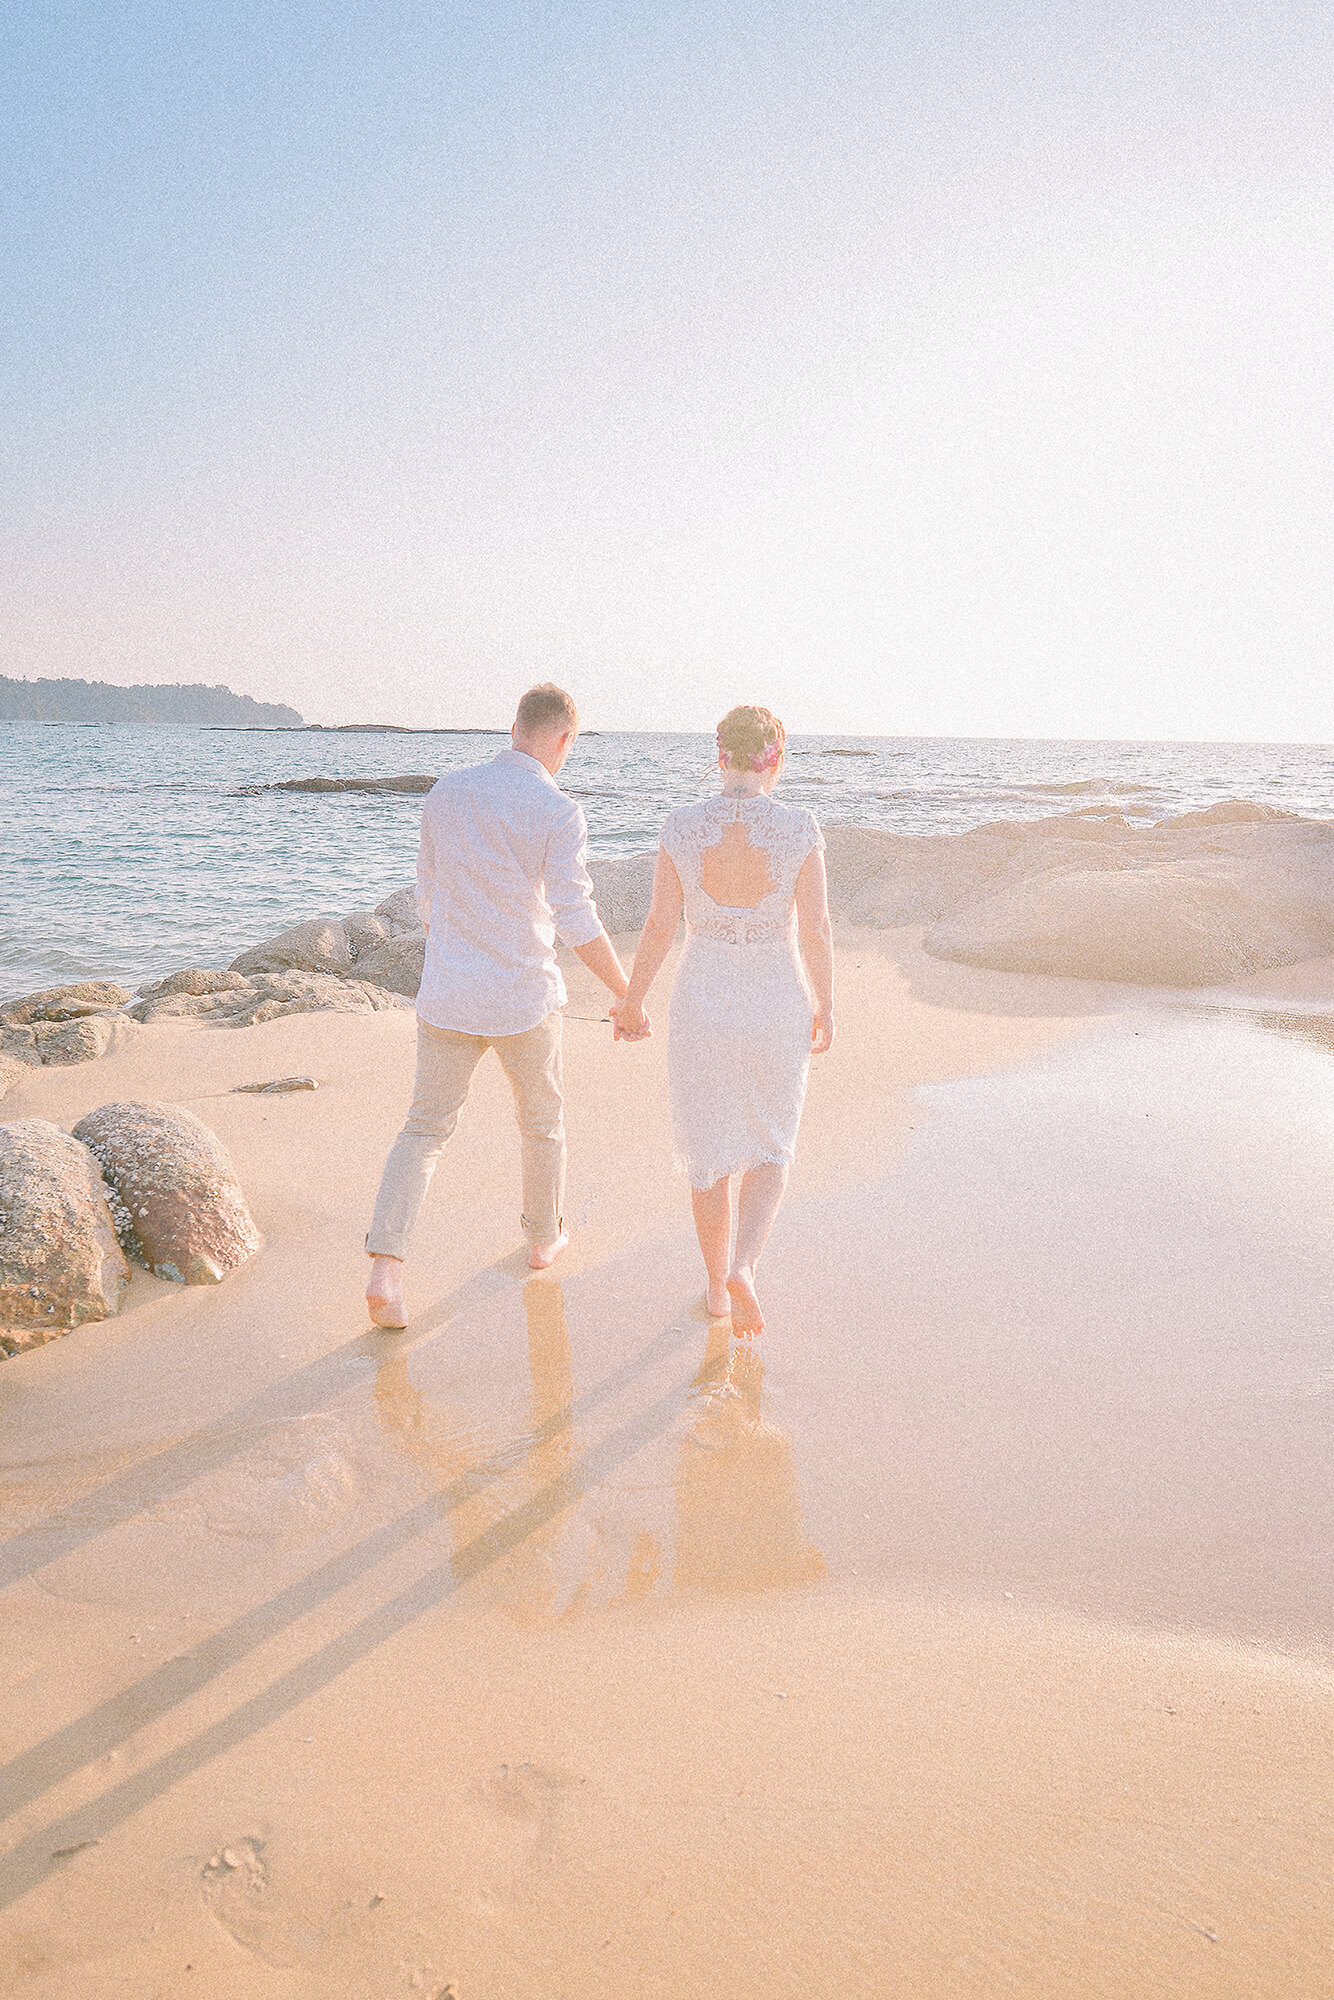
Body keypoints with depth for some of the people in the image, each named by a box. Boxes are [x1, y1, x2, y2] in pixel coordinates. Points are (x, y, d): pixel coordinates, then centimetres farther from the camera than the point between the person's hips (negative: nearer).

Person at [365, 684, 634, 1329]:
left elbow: (428, 898, 10)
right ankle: (543, 1238, 40)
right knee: (542, 1120, 22)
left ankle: (385, 1268, -6)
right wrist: (628, 997, -8)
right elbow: (578, 924, -19)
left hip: (447, 998, 3)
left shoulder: (446, 792, 1)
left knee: (425, 1129, 10)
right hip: (525, 999, -3)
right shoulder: (557, 813, -15)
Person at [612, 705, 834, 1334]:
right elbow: (815, 931, -10)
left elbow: (660, 924, -5)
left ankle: (718, 1288, 27)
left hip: (702, 999, 1)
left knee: (709, 1148, 18)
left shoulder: (683, 826, -9)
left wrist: (632, 1000, 8)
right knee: (769, 1150, 17)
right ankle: (742, 1268, -4)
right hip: (775, 1002, -1)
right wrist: (825, 1006, 5)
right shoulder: (800, 829, -12)